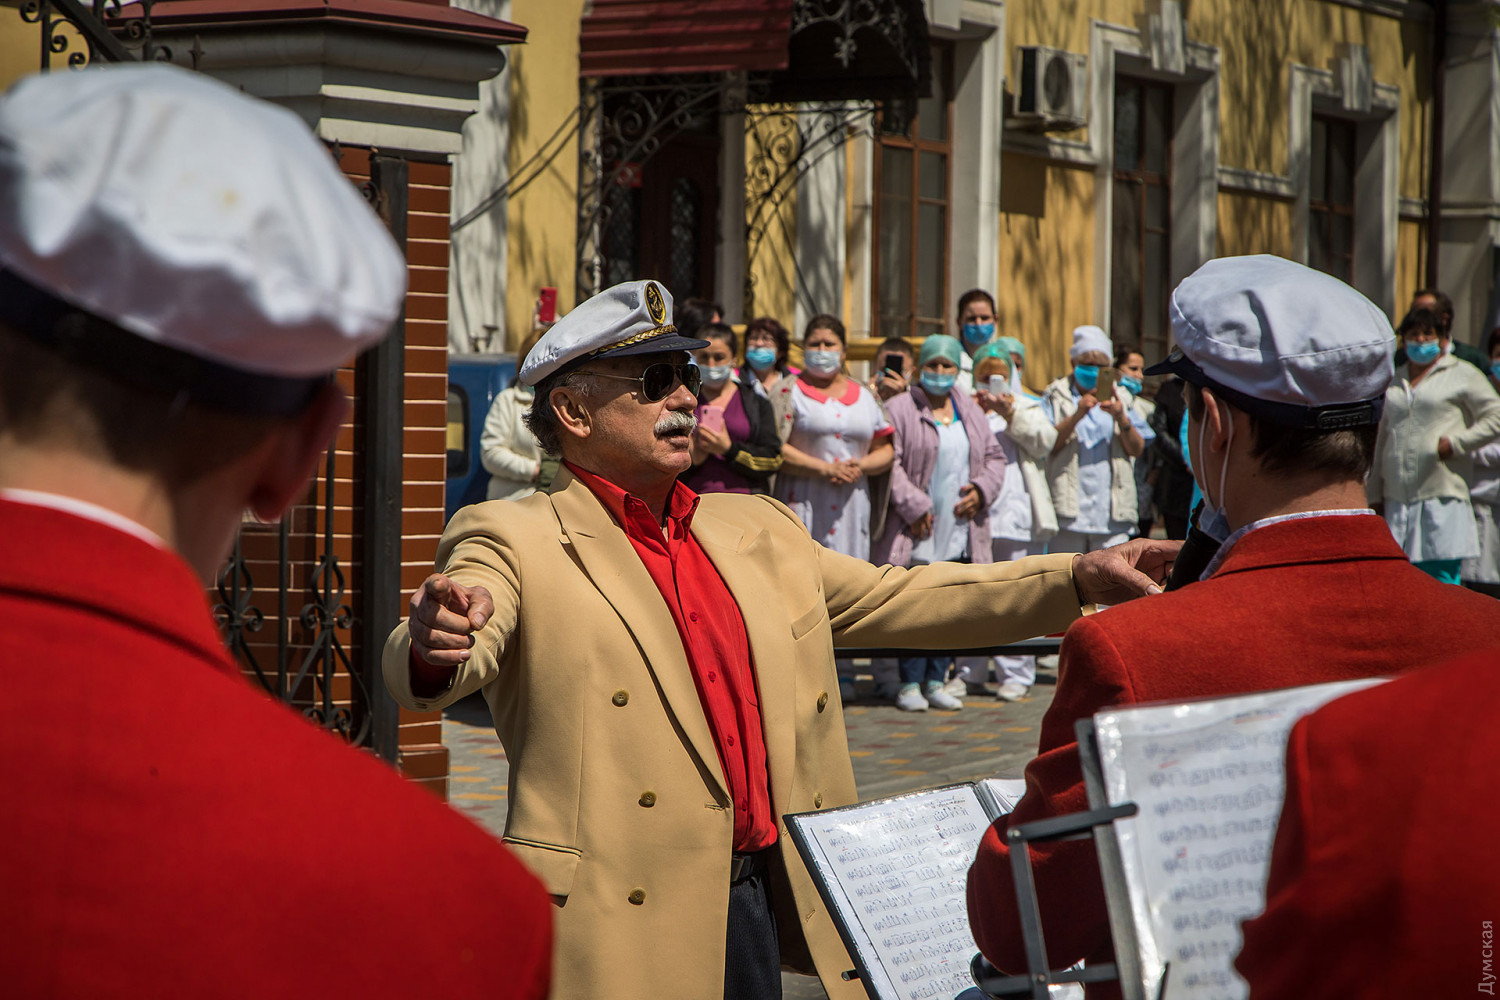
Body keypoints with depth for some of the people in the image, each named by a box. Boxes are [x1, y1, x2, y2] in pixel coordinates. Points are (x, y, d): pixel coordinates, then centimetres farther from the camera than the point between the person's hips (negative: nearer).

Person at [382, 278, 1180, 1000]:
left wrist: (1079, 578, 9)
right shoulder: (513, 541, -4)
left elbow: (889, 599, 19)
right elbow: (419, 674, -20)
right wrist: (435, 646, -47)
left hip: (760, 902, 6)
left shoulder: (755, 531, 17)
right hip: (616, 927, -6)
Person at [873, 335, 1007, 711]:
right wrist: (913, 506, -16)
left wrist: (981, 490, 0)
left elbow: (994, 456, 19)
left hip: (960, 531, 5)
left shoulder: (971, 412, 16)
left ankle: (936, 681, 15)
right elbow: (888, 462, -10)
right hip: (917, 529, -5)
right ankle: (910, 684, 0)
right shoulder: (899, 410, -3)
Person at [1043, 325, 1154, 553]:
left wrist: (1121, 419, -10)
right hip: (1069, 508, -2)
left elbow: (1137, 449, 7)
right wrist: (1077, 415, -17)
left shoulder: (1119, 398, 16)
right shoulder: (1057, 396, 9)